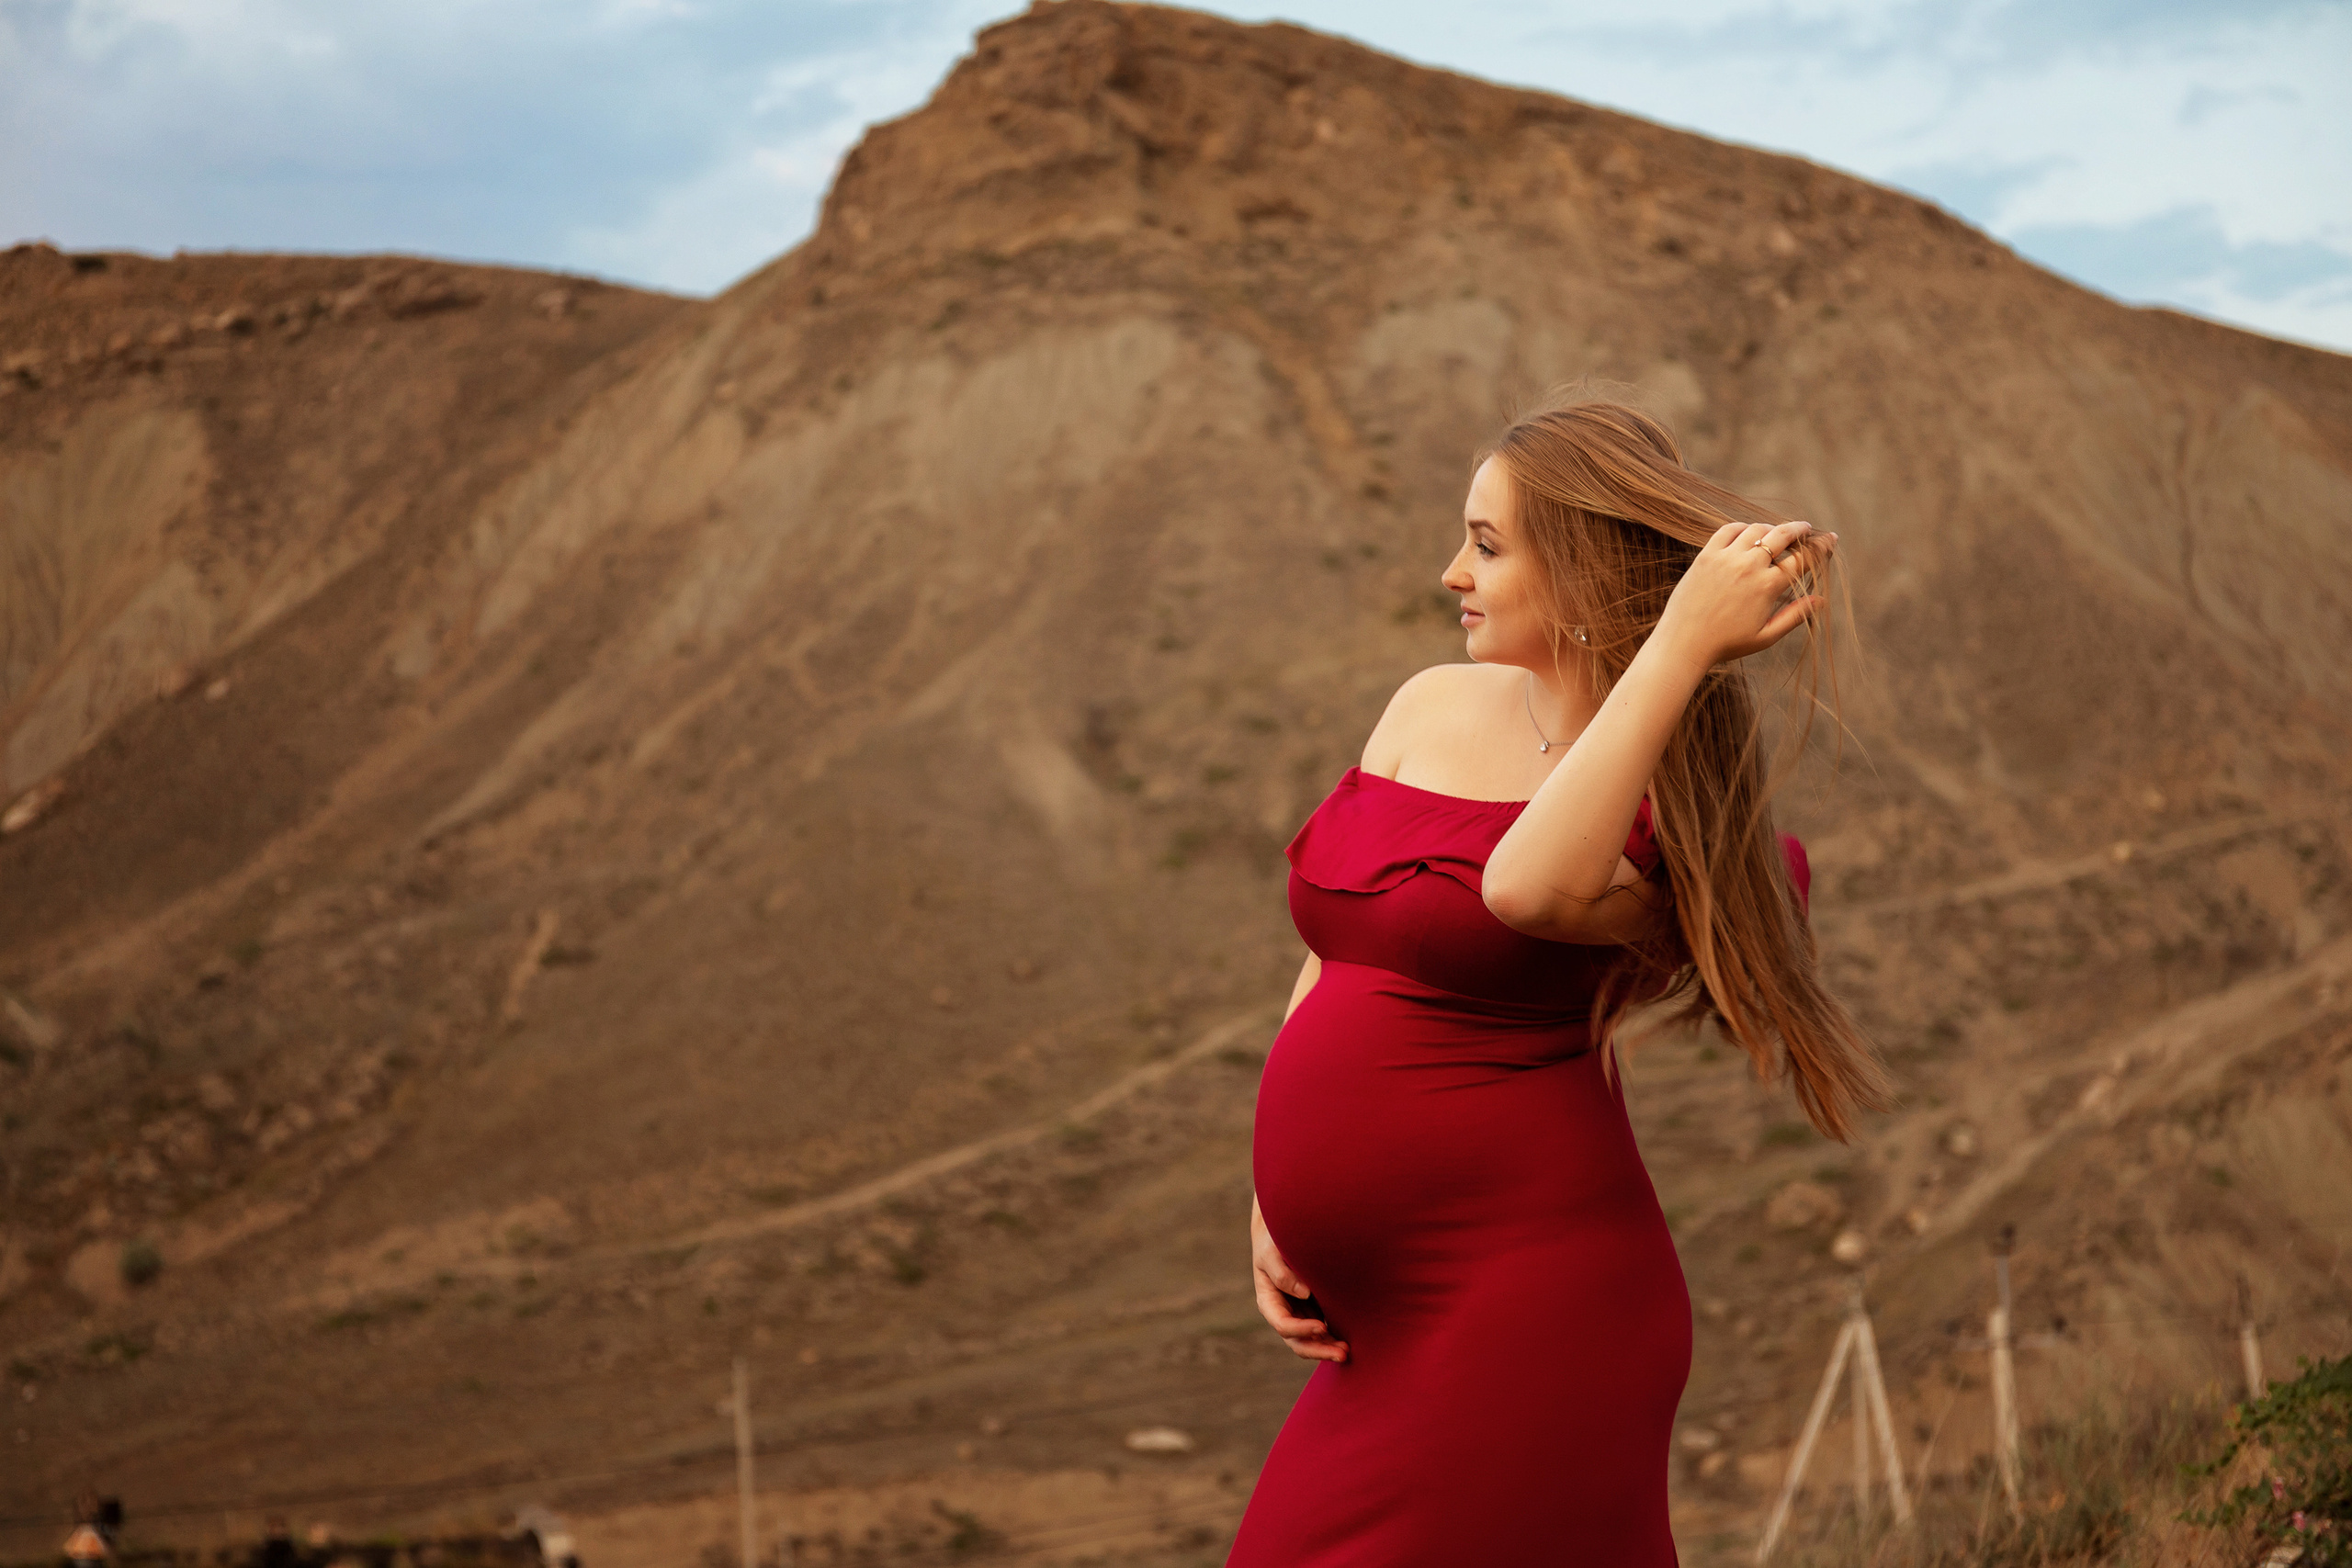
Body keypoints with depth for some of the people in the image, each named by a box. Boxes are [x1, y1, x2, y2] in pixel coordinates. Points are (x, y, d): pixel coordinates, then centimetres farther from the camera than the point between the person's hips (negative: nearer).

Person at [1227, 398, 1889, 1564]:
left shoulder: (1675, 819, -11)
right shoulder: (1434, 707, 9)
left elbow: (1529, 889, -34)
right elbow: (1336, 956, 16)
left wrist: (1682, 640, -28)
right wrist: (1276, 1201, 10)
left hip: (1524, 1318, -7)